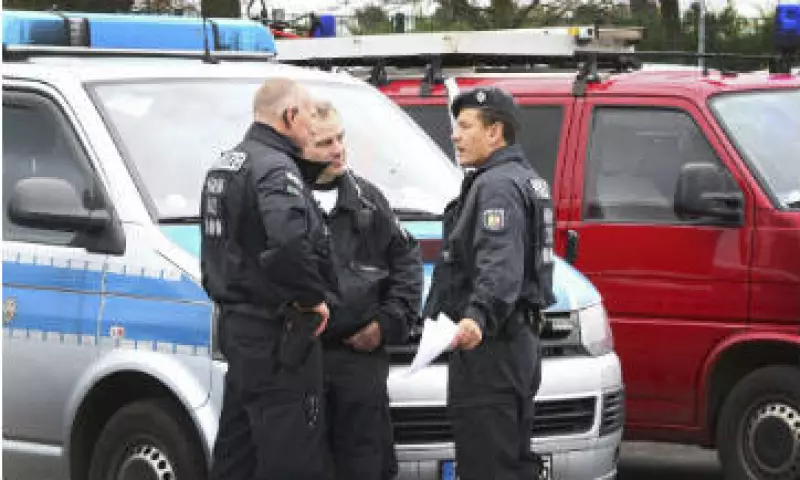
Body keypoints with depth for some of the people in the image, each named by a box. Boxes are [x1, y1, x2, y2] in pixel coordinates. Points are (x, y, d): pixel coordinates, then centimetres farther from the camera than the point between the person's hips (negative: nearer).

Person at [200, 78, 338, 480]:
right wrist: (313, 297, -19)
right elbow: (289, 243, -32)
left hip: (237, 323, 10)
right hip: (277, 334, -10)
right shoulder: (276, 169, -16)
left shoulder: (226, 165, 17)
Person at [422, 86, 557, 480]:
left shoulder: (497, 186, -15)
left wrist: (479, 317, -43)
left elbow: (501, 265, -30)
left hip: (488, 346, -11)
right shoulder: (525, 179, 20)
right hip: (520, 343, 11)